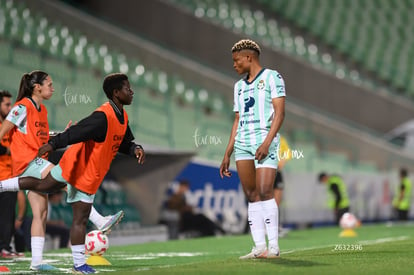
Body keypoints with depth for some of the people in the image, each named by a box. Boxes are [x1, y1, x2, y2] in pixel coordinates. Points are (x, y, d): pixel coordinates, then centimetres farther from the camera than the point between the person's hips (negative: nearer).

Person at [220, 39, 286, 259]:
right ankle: (259, 247, 0)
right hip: (242, 142, 6)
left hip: (265, 140, -6)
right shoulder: (239, 86, 21)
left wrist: (267, 142, -18)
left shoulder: (271, 77, 1)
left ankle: (273, 246, -12)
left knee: (264, 192, -15)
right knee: (251, 196, 0)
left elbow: (279, 113, -7)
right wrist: (227, 154, 17)